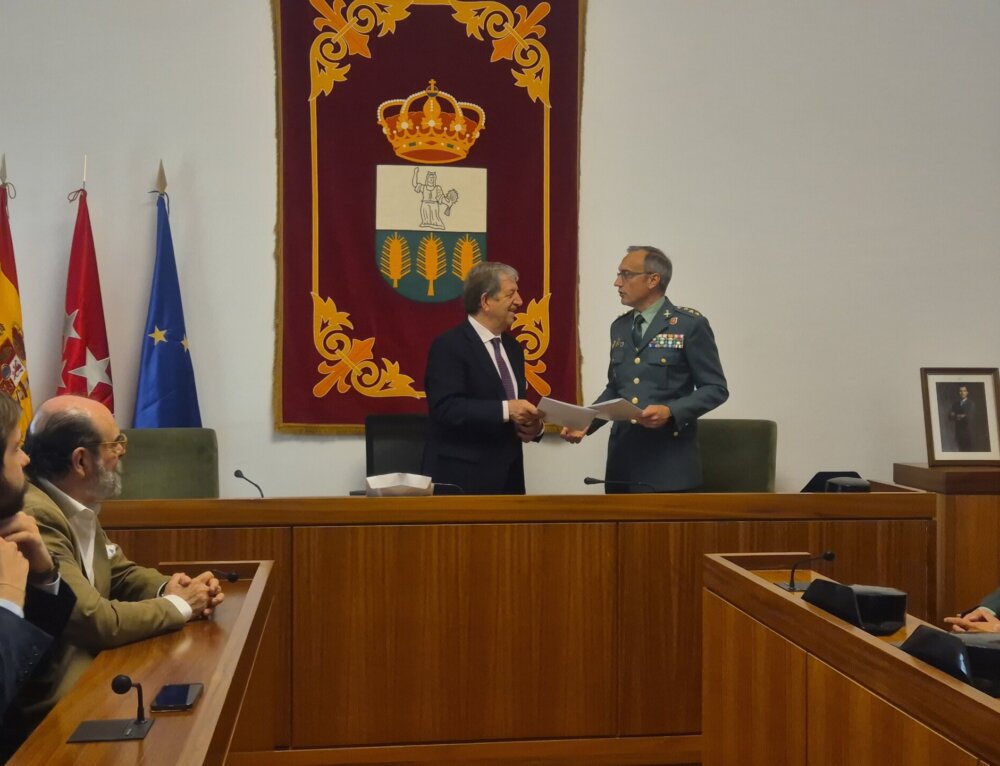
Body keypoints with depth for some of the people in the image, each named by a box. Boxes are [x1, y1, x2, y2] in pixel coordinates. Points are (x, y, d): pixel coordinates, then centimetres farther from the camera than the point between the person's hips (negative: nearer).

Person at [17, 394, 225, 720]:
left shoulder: (77, 507, 6)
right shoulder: (34, 517, -24)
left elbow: (121, 573, 19)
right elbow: (96, 621, -28)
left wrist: (169, 588, -3)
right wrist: (179, 605, -12)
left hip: (87, 673, 9)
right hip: (52, 703, -9)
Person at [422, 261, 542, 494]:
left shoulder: (512, 347, 15)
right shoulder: (449, 345, -10)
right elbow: (446, 407, -21)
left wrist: (532, 425, -3)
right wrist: (505, 410, -26)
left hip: (507, 475, 8)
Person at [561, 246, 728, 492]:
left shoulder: (690, 325, -5)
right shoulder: (619, 327, 15)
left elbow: (715, 388, -7)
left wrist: (671, 411, -22)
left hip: (667, 462, -6)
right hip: (622, 458, 6)